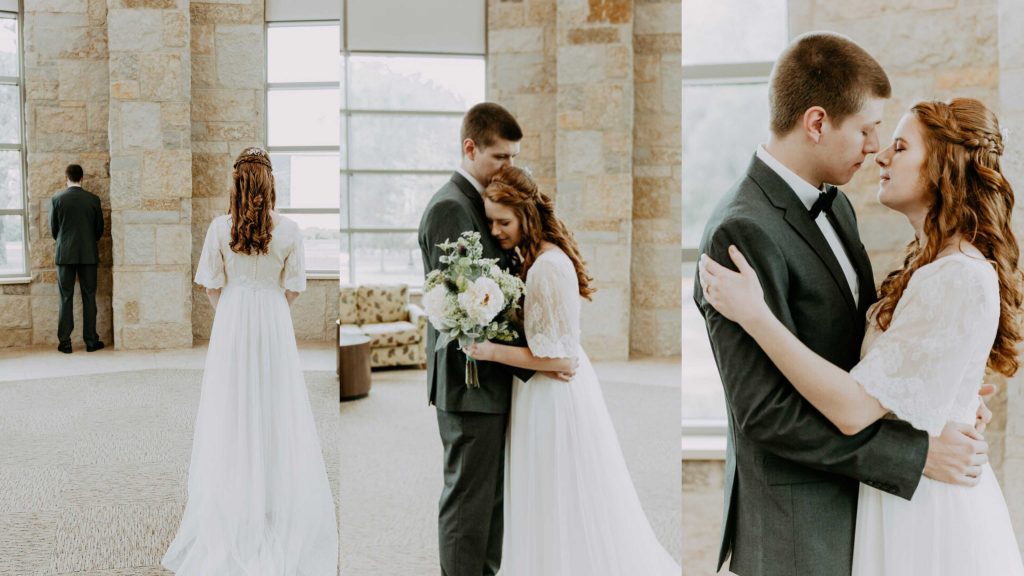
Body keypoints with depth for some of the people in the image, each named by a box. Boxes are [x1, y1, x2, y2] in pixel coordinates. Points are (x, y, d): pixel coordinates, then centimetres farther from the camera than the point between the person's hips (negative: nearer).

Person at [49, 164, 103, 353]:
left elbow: (53, 229, 3)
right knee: (89, 297, 5)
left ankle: (65, 342, 6)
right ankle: (91, 341, 6)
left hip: (64, 254, 0)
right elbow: (99, 228, 3)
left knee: (66, 298, 5)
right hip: (88, 254, 0)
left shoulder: (56, 199, -4)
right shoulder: (93, 199, -3)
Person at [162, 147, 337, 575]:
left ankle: (234, 502, 20)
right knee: (276, 407, 10)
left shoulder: (220, 227, -8)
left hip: (231, 319, 1)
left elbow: (212, 287, -1)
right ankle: (276, 496, 18)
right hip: (273, 320, 0)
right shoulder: (289, 231, -9)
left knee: (230, 409, 10)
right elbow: (292, 290, -2)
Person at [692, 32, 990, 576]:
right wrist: (920, 454, -20)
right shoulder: (741, 232, -24)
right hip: (796, 525, -8)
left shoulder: (834, 204, 5)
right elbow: (766, 410, -25)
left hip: (854, 487, 8)